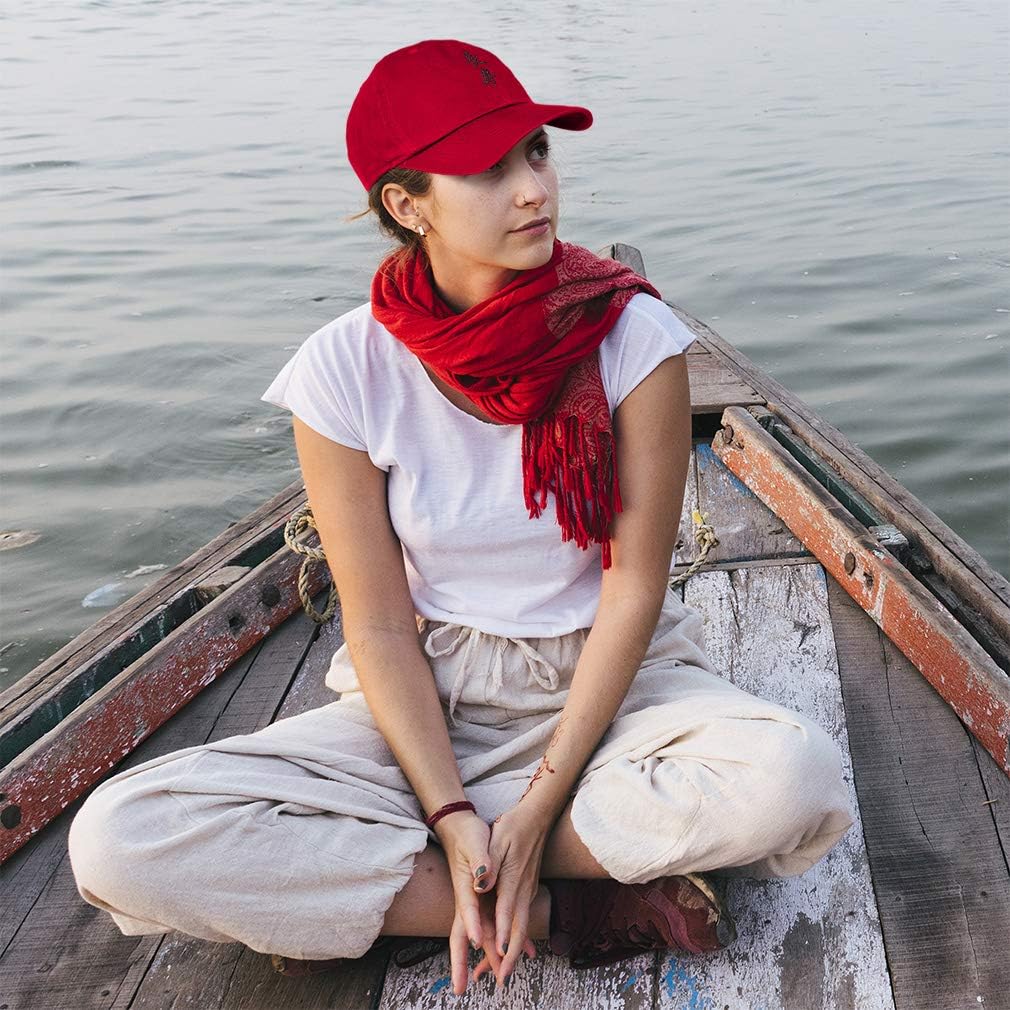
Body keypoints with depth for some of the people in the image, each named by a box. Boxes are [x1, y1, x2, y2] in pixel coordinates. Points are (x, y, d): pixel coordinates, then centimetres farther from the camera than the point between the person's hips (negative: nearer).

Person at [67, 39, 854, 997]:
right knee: (118, 842, -22)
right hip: (426, 701, 0)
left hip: (609, 679, 1)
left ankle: (344, 882, -18)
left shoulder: (631, 334, -13)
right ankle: (564, 906, -16)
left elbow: (635, 588, -11)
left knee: (796, 781, -34)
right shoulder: (345, 369, -12)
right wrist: (452, 817, -19)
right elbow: (379, 623, -8)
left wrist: (541, 803, -17)